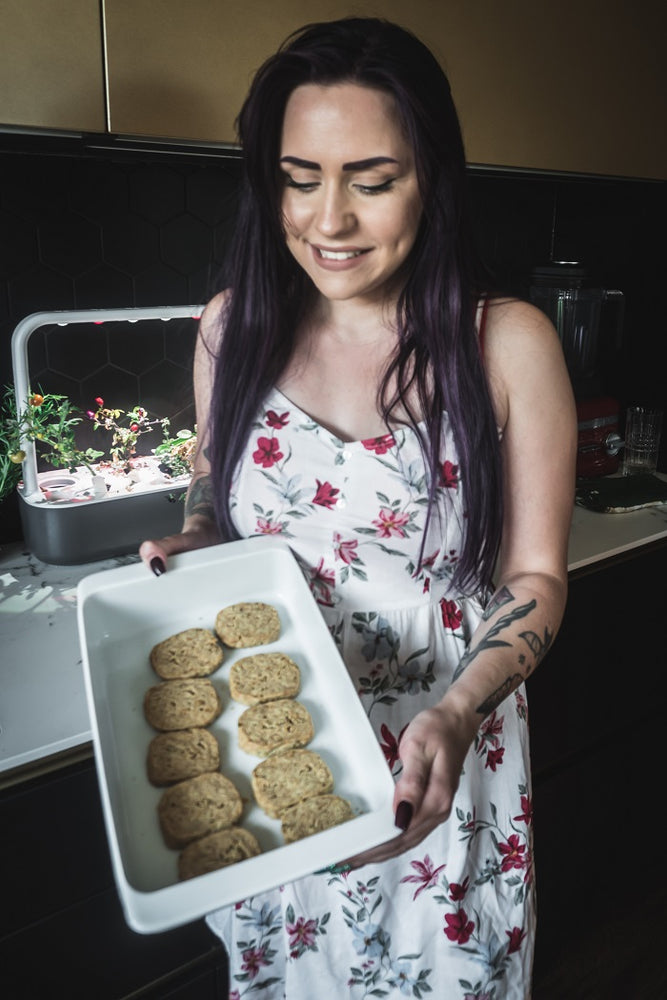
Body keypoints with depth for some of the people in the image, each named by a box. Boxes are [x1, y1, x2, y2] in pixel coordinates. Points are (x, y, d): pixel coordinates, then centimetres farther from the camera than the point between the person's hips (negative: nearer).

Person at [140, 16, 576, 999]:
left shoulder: (508, 344, -13)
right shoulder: (234, 327, -4)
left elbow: (535, 578, -8)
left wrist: (456, 713, -23)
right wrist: (187, 548, -11)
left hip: (442, 766, -2)